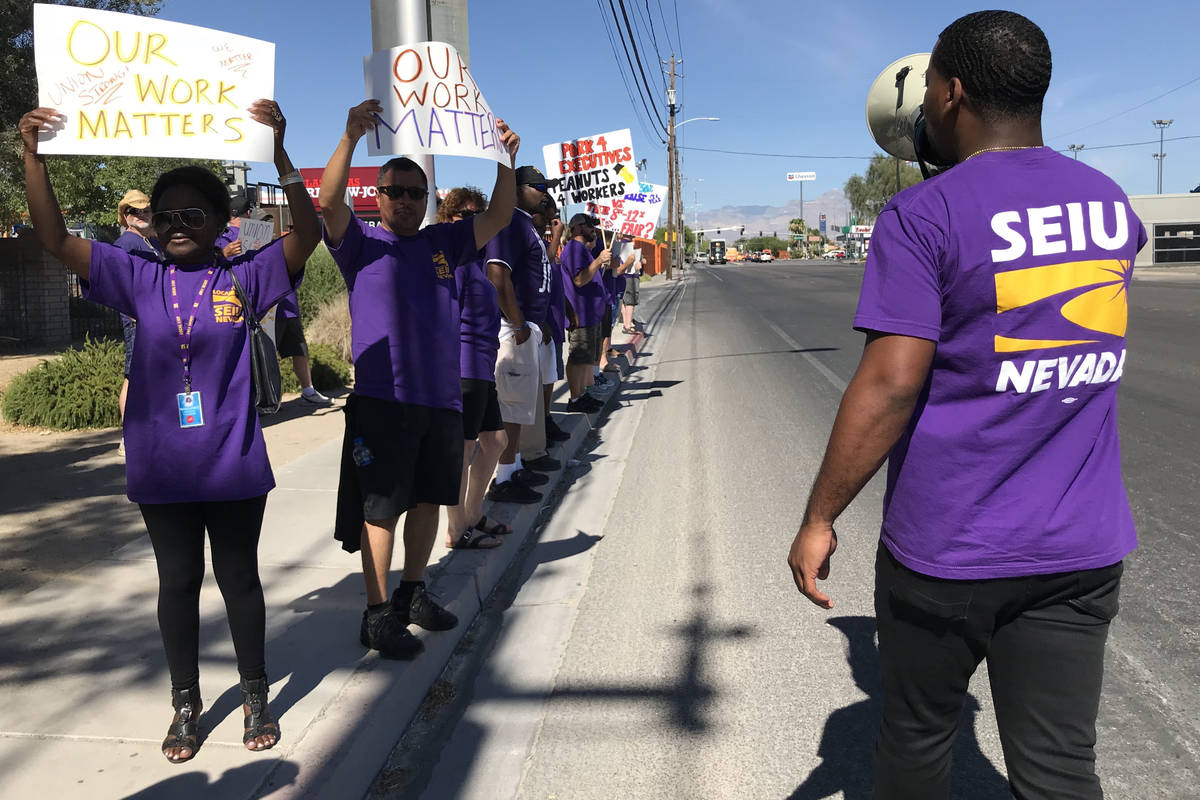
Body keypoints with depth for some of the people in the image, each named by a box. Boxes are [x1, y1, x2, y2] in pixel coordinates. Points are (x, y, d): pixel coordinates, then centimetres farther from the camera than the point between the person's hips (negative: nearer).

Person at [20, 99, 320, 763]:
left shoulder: (243, 279, -3)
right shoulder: (141, 279, 3)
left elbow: (307, 235, -16)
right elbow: (56, 240, 0)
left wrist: (278, 155, -26)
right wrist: (32, 156, -9)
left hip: (233, 466, -2)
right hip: (161, 467, 2)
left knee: (239, 577, 10)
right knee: (177, 581, 13)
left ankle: (255, 695, 28)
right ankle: (185, 702, 31)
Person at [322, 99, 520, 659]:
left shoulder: (442, 243, 13)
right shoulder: (361, 244, 2)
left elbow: (498, 218, 9)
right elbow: (329, 202, -15)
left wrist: (505, 159, -5)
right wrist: (351, 136, -27)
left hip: (442, 397, 5)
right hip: (383, 399, -5)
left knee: (428, 499, 13)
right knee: (381, 508, -1)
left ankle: (412, 593, 30)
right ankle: (377, 614, 9)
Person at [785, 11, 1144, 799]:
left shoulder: (923, 216, -13)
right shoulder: (1111, 205, 6)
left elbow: (889, 386, -19)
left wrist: (819, 519, -10)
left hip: (946, 548, -4)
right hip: (1081, 548, 5)